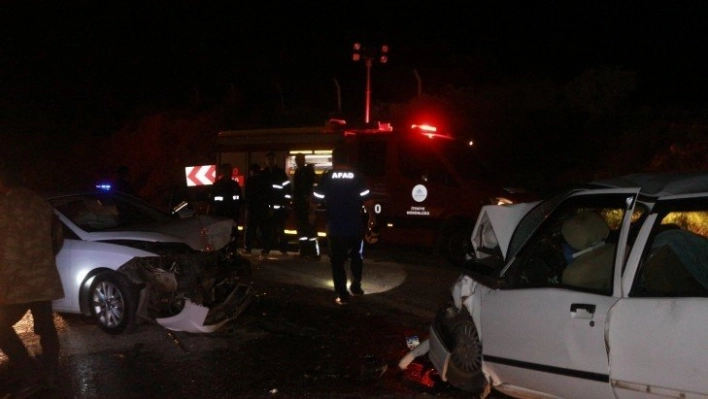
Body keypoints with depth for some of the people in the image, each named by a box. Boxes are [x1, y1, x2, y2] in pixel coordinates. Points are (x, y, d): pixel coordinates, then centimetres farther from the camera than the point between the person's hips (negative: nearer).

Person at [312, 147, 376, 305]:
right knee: (357, 256, 23)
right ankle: (356, 285, 22)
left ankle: (343, 295, 5)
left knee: (337, 261, 6)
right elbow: (367, 200, -6)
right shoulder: (357, 176, -6)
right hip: (355, 226, 1)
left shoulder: (327, 177, -5)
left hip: (335, 227, -1)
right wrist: (371, 216, 10)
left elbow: (316, 199, 0)